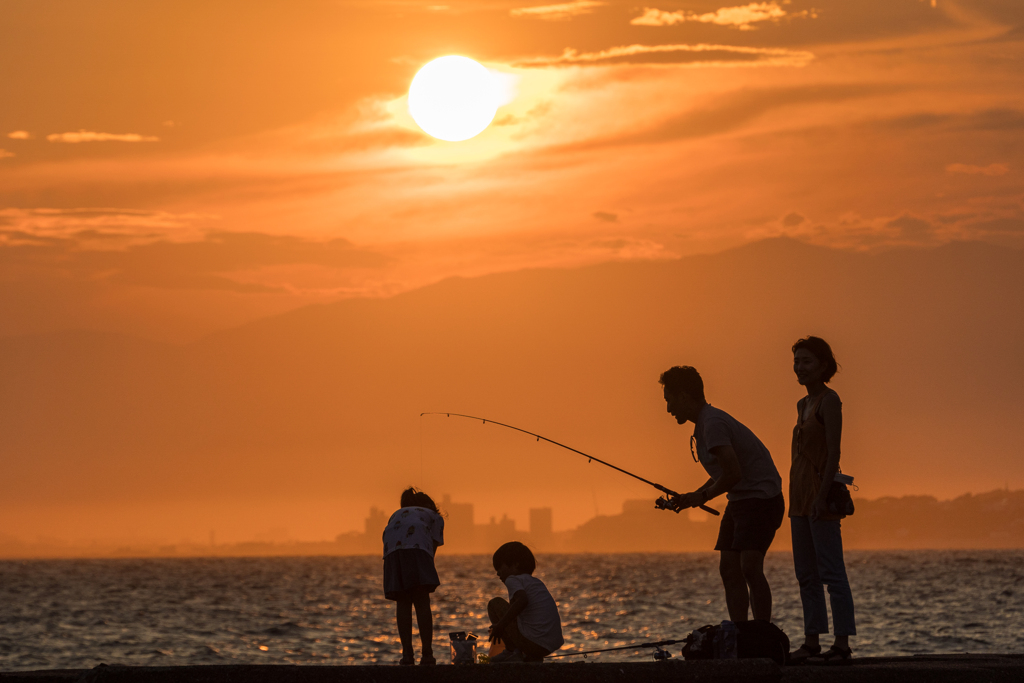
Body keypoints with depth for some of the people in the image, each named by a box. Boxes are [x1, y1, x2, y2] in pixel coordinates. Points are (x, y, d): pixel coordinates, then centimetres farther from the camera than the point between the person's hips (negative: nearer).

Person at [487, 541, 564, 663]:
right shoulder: (537, 582, 23)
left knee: (495, 604, 7)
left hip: (532, 642, -8)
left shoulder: (513, 580, -3)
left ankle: (512, 652, 5)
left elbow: (522, 600, -24)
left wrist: (500, 626, -18)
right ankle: (534, 657, 20)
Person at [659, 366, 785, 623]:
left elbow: (733, 473, -25)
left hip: (761, 498, -11)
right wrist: (692, 497, 14)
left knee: (750, 567, -20)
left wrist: (702, 496, -9)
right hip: (739, 500, 11)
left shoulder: (713, 424, -18)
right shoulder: (705, 423, 15)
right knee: (729, 568, 4)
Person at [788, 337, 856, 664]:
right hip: (801, 494, 9)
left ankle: (842, 643, -7)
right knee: (806, 573, 9)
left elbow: (833, 453, -17)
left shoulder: (830, 401, -11)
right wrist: (801, 500, 18)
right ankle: (811, 642, 12)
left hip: (821, 491, -9)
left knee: (831, 572, -9)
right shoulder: (803, 404, 15)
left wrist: (821, 497, -22)